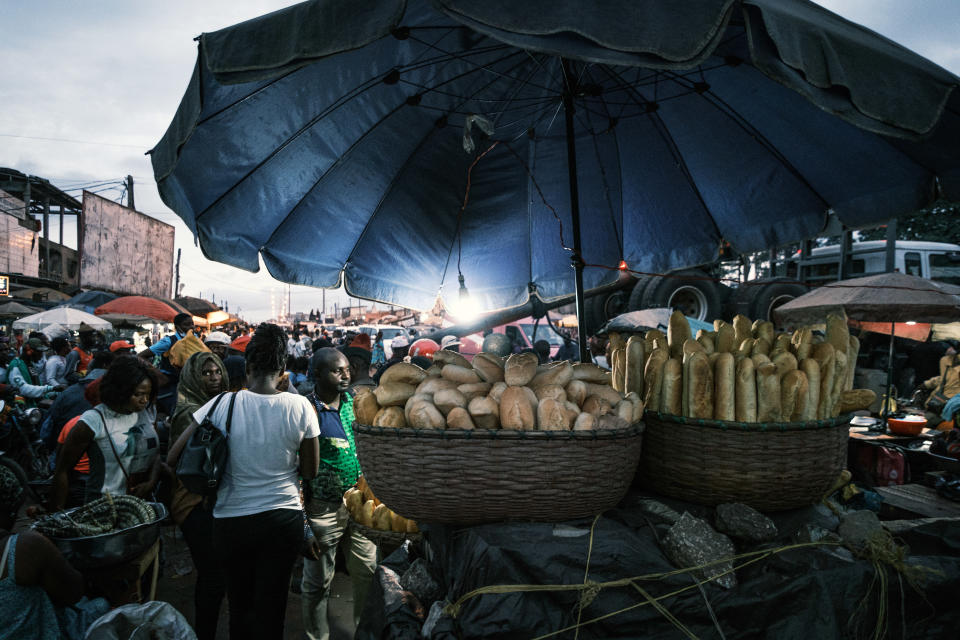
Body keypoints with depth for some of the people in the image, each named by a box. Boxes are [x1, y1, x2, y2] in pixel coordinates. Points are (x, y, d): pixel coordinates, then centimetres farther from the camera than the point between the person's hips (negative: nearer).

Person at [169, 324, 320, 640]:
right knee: (270, 610, 12)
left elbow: (173, 457, -4)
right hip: (284, 519, 0)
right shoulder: (299, 406, -11)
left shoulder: (222, 404, -12)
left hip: (231, 520, 0)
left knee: (239, 605, 20)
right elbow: (310, 470, -2)